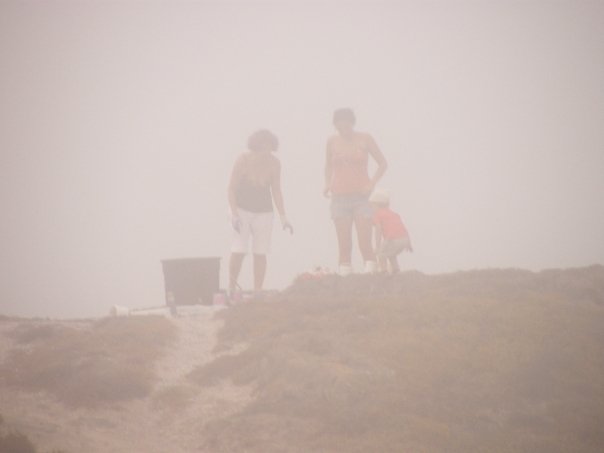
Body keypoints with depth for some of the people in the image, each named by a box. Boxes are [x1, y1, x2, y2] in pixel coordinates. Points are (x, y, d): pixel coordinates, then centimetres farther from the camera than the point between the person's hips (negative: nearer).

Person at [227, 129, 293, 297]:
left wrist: (283, 217, -6)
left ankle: (257, 292, 0)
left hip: (263, 211, 2)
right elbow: (231, 189, -11)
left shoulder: (274, 163, -8)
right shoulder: (242, 161, -16)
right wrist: (234, 214, -21)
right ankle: (231, 288, -3)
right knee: (239, 250, -13)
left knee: (260, 253, -3)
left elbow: (276, 191, 0)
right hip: (242, 209, -2)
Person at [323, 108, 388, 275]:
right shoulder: (332, 141, 7)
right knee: (344, 245, -3)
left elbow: (383, 164, 8)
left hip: (361, 196, -2)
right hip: (340, 197, 2)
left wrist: (371, 183, -5)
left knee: (365, 243, -11)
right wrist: (327, 184, 4)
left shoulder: (364, 139, 2)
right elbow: (328, 166, 22)